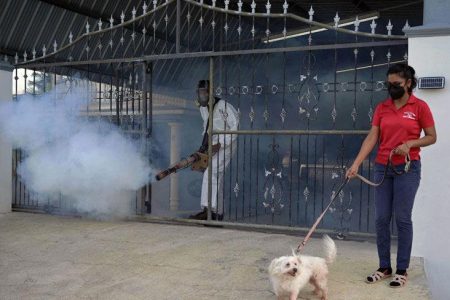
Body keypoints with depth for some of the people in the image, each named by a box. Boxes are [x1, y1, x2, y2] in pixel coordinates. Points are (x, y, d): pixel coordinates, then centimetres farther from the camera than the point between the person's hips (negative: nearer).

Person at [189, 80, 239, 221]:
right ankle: (218, 213, 17)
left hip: (226, 145, -8)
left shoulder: (224, 106, -19)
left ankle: (207, 209, -21)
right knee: (217, 178, 10)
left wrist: (221, 144, -21)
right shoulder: (203, 108, 6)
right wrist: (205, 143, 6)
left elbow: (235, 127, -19)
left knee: (211, 174, -20)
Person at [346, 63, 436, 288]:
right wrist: (356, 164, -10)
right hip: (382, 168, 4)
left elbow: (431, 137, 2)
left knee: (402, 219, 1)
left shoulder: (419, 107, -4)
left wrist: (410, 143, -16)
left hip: (407, 168, -4)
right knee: (381, 219, 6)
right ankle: (384, 267, 19)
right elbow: (371, 138, 0)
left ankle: (402, 270, 14)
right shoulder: (381, 108, 6)